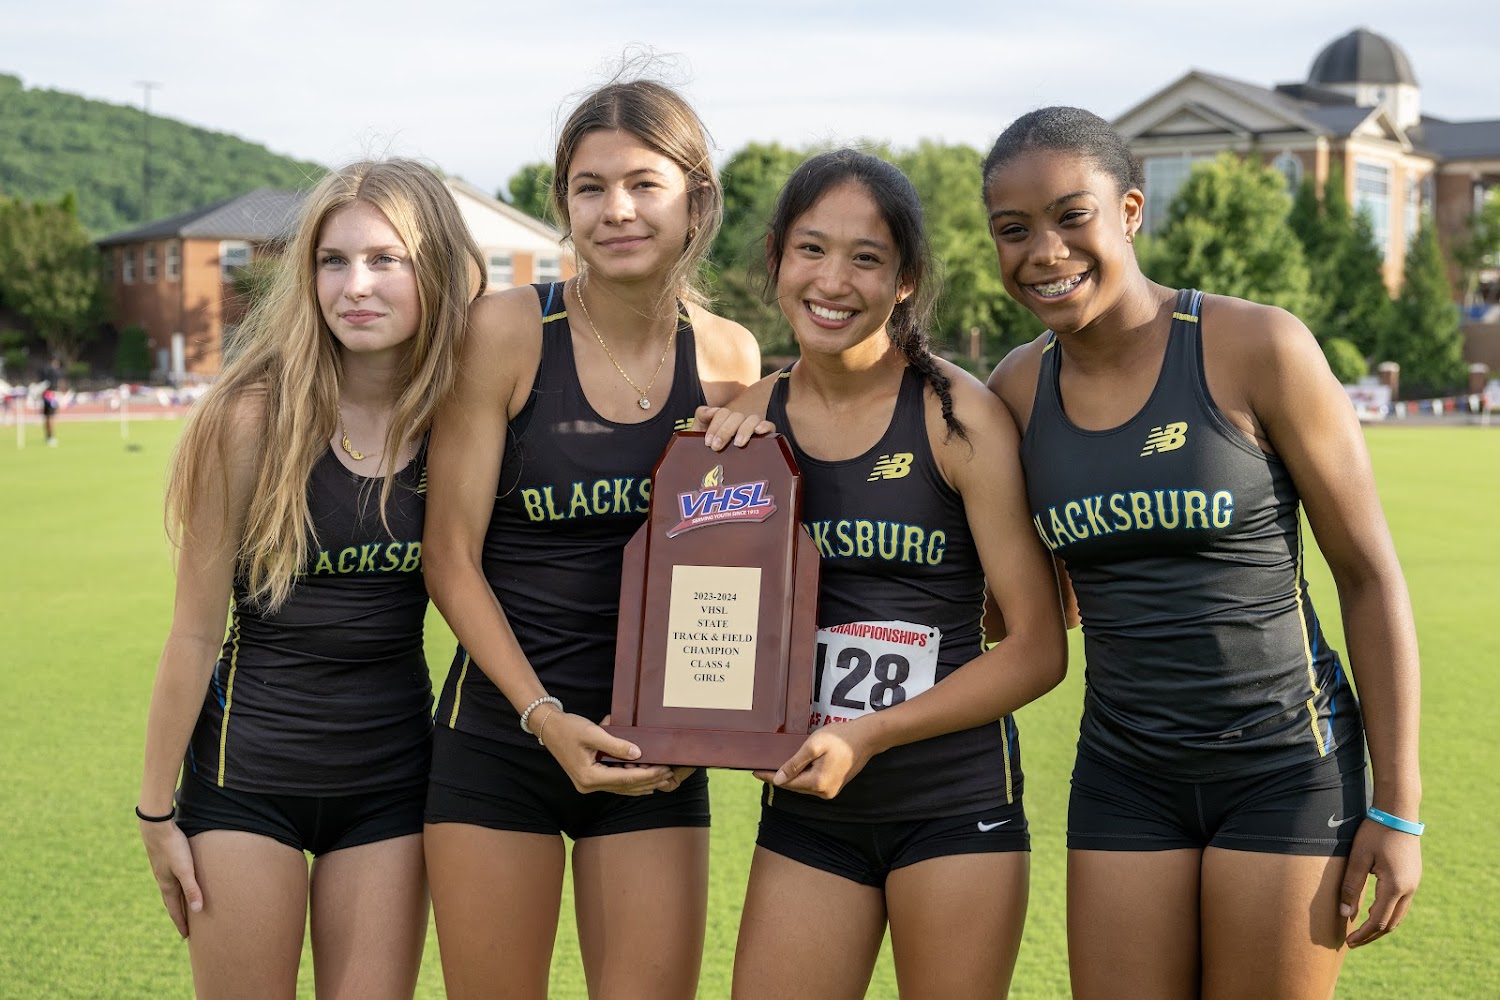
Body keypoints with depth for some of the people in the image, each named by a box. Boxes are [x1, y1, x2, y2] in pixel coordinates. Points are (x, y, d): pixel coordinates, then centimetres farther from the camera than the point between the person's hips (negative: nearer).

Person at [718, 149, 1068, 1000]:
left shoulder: (959, 416, -9)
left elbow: (1038, 649, -9)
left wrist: (868, 736, -15)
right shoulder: (748, 420, 3)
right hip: (804, 811, 3)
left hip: (955, 800, -3)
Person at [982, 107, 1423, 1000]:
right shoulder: (1018, 390, 2)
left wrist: (1400, 809, -8)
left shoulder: (1258, 348, -12)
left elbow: (1371, 575, -7)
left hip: (1287, 766, -4)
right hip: (1125, 774, 4)